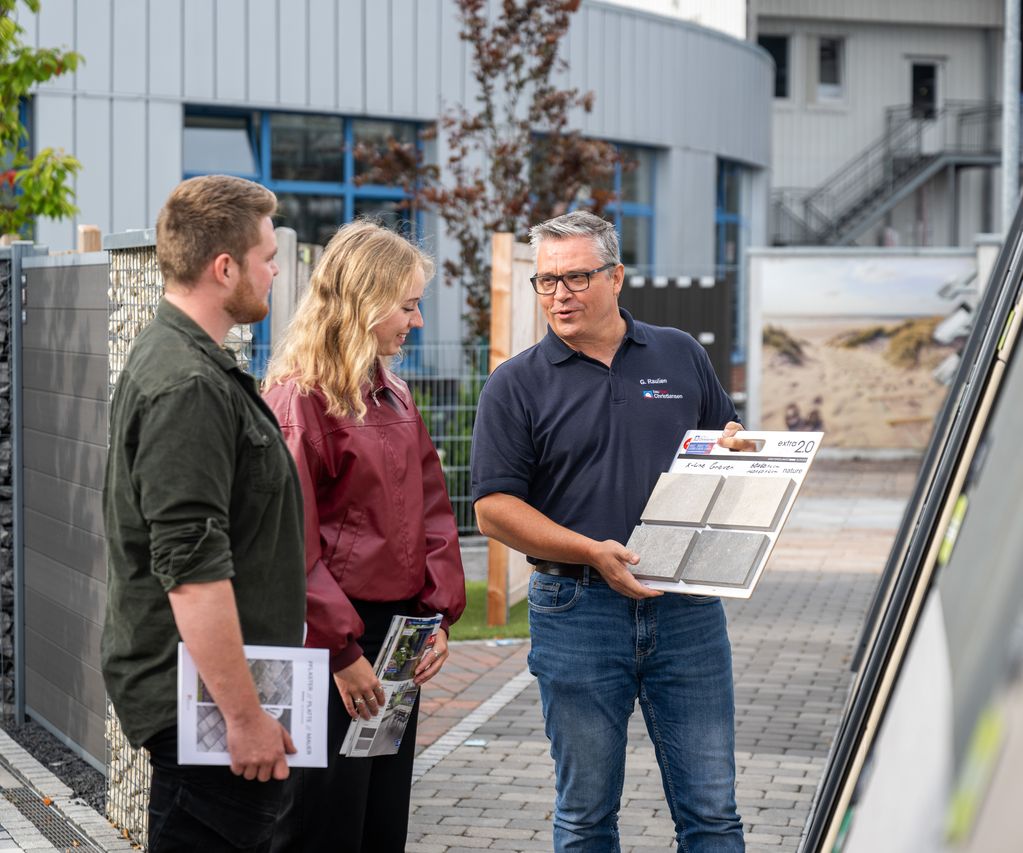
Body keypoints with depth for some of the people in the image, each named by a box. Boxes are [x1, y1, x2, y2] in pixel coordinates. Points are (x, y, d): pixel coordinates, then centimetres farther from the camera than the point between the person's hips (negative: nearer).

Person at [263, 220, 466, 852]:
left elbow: (432, 509, 13)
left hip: (398, 635, 8)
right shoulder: (298, 399, -13)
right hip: (328, 638, -8)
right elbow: (294, 543, -16)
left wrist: (439, 613, 2)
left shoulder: (394, 398, 13)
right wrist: (342, 651, -17)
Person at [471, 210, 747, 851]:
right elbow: (494, 508, -4)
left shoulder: (682, 357, 11)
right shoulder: (517, 385, 3)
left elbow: (733, 452, 20)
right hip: (577, 612, -1)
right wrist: (592, 552, -16)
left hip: (687, 608, 2)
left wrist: (735, 452, -5)